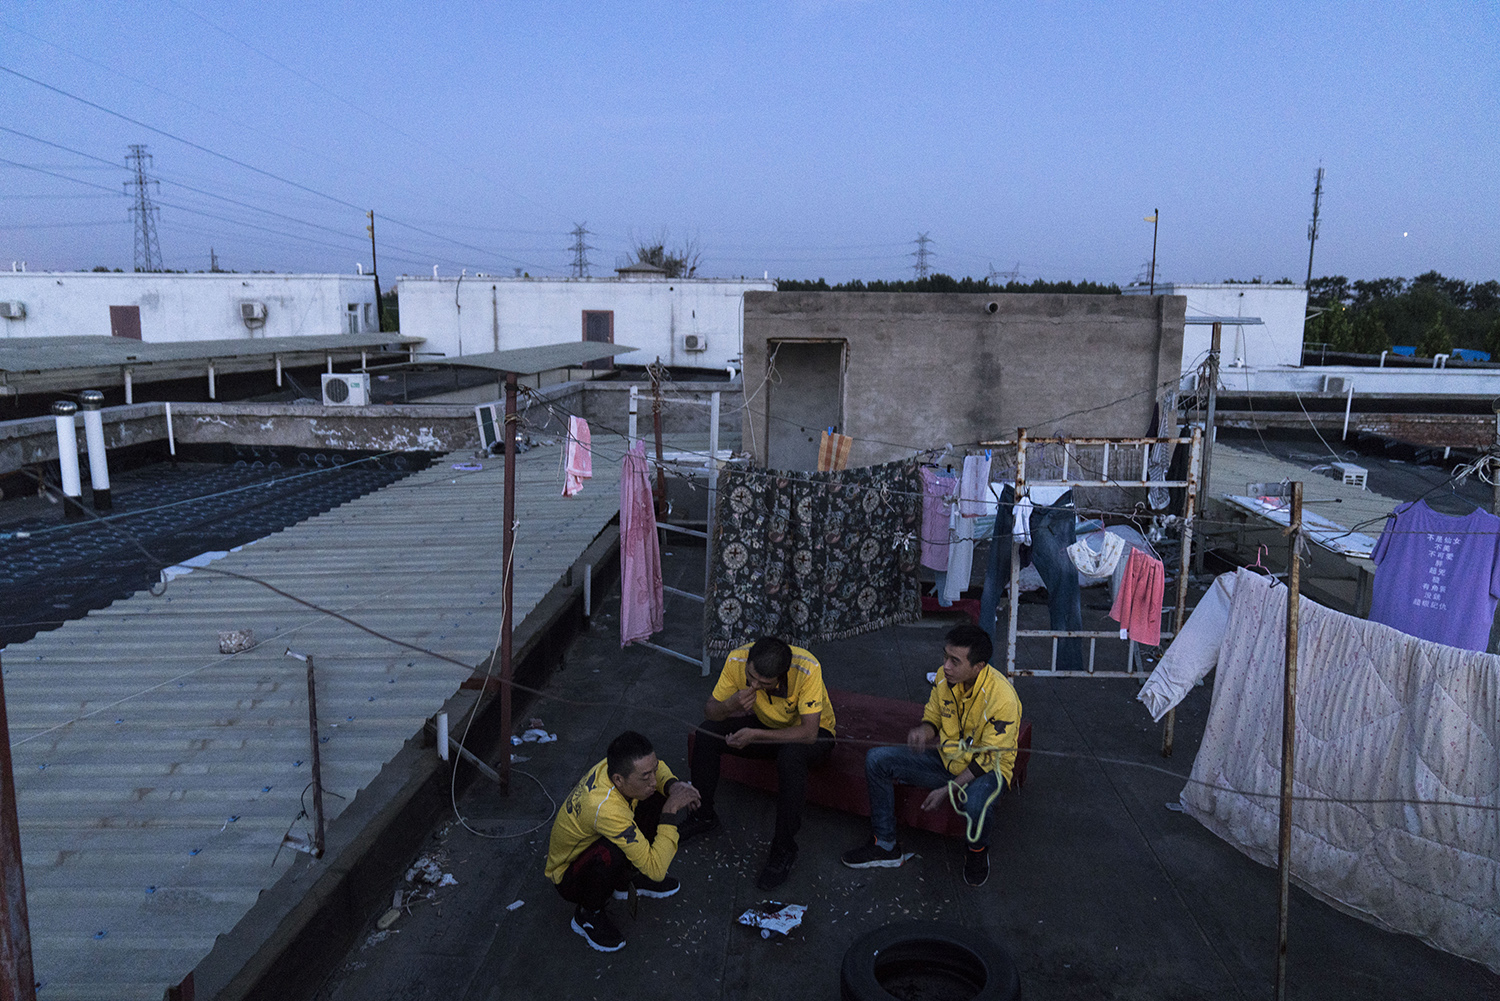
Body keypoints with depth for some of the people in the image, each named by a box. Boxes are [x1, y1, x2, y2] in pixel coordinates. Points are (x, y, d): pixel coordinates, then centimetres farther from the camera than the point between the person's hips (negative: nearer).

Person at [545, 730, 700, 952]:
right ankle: (588, 915, -9)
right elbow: (656, 869, -38)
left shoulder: (616, 765, -20)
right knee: (611, 853, -40)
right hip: (568, 878, -8)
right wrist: (671, 811, -36)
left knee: (659, 801, -7)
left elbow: (658, 768, 6)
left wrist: (673, 786, -16)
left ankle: (627, 880, 12)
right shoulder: (606, 808, -41)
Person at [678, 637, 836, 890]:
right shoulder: (737, 660, -24)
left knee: (791, 757, -38)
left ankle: (784, 849, -19)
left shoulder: (807, 669, -36)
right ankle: (703, 815, 5)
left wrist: (754, 735, -40)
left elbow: (808, 733, -36)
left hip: (814, 732, -4)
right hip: (767, 726, 4)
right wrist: (730, 705, -36)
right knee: (706, 733, -17)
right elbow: (710, 710, -13)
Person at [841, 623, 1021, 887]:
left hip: (988, 768, -6)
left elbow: (988, 758, -22)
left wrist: (949, 789, -24)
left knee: (975, 801, -41)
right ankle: (886, 845, 5)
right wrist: (923, 730, -19)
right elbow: (932, 717, 6)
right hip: (946, 758, 6)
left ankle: (977, 851, -2)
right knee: (877, 760, -8)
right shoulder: (944, 676, -11)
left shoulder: (1002, 697, -28)